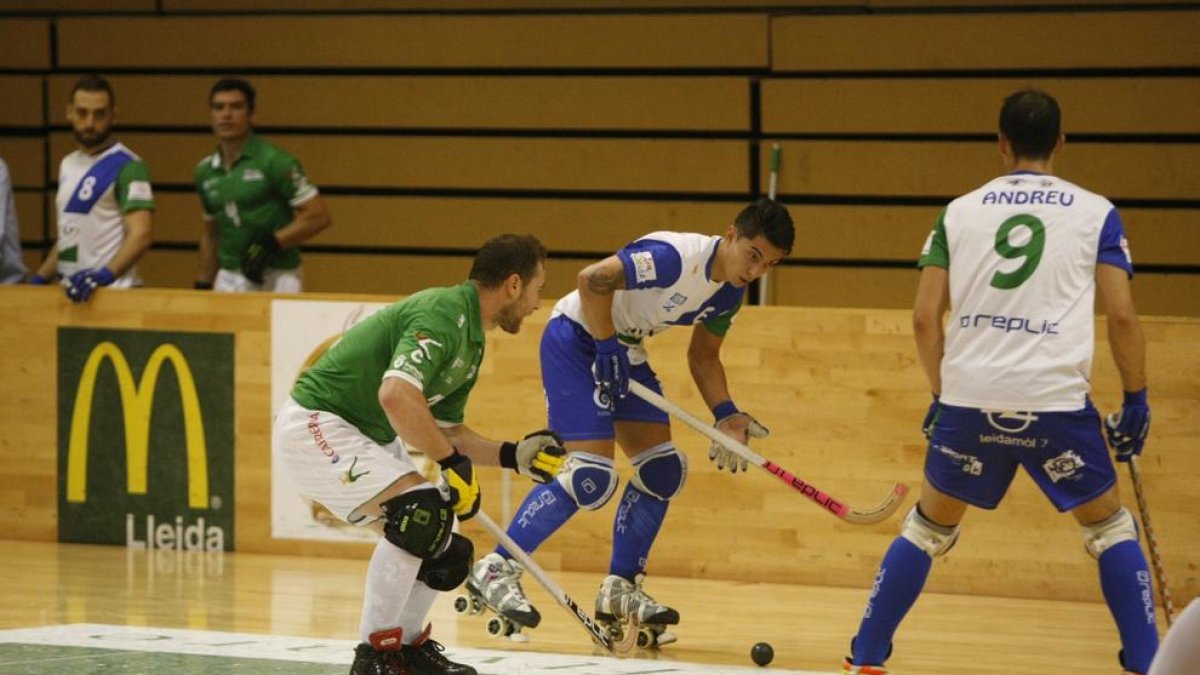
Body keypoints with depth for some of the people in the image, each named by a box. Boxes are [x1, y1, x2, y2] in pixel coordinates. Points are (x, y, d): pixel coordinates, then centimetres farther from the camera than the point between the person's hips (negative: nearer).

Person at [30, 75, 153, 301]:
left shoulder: (127, 167, -11)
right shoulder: (68, 165, 15)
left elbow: (140, 236, -21)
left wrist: (105, 275, -35)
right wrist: (38, 281, 13)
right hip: (70, 292, 8)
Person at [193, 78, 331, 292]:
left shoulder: (273, 162, -8)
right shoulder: (205, 171, 12)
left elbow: (319, 216, -10)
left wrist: (270, 244, -17)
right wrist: (203, 286, 18)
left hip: (275, 279, -6)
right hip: (228, 280, 6)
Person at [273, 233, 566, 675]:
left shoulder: (471, 341, 11)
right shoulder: (444, 314, -21)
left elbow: (447, 429, 19)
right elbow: (396, 395, -35)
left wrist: (513, 457, 11)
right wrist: (453, 463, -27)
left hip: (368, 438, 11)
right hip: (315, 425, -11)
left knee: (446, 549, 8)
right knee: (418, 511, -26)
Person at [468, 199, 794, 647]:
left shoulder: (730, 292, 0)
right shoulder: (675, 257, -28)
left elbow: (703, 354, 13)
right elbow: (592, 279, -31)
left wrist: (725, 414, -1)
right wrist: (607, 349, -24)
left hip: (623, 348, 9)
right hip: (575, 338, -9)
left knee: (662, 469, 3)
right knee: (591, 475, -18)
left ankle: (620, 589, 14)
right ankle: (495, 571, -9)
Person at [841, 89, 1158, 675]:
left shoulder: (959, 212, 11)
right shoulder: (1095, 213, 5)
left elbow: (924, 317, 9)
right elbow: (1121, 315, -2)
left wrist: (941, 395, 20)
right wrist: (1135, 401, 7)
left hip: (969, 400, 2)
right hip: (1057, 401, -2)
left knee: (928, 527, 18)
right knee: (1110, 528, 14)